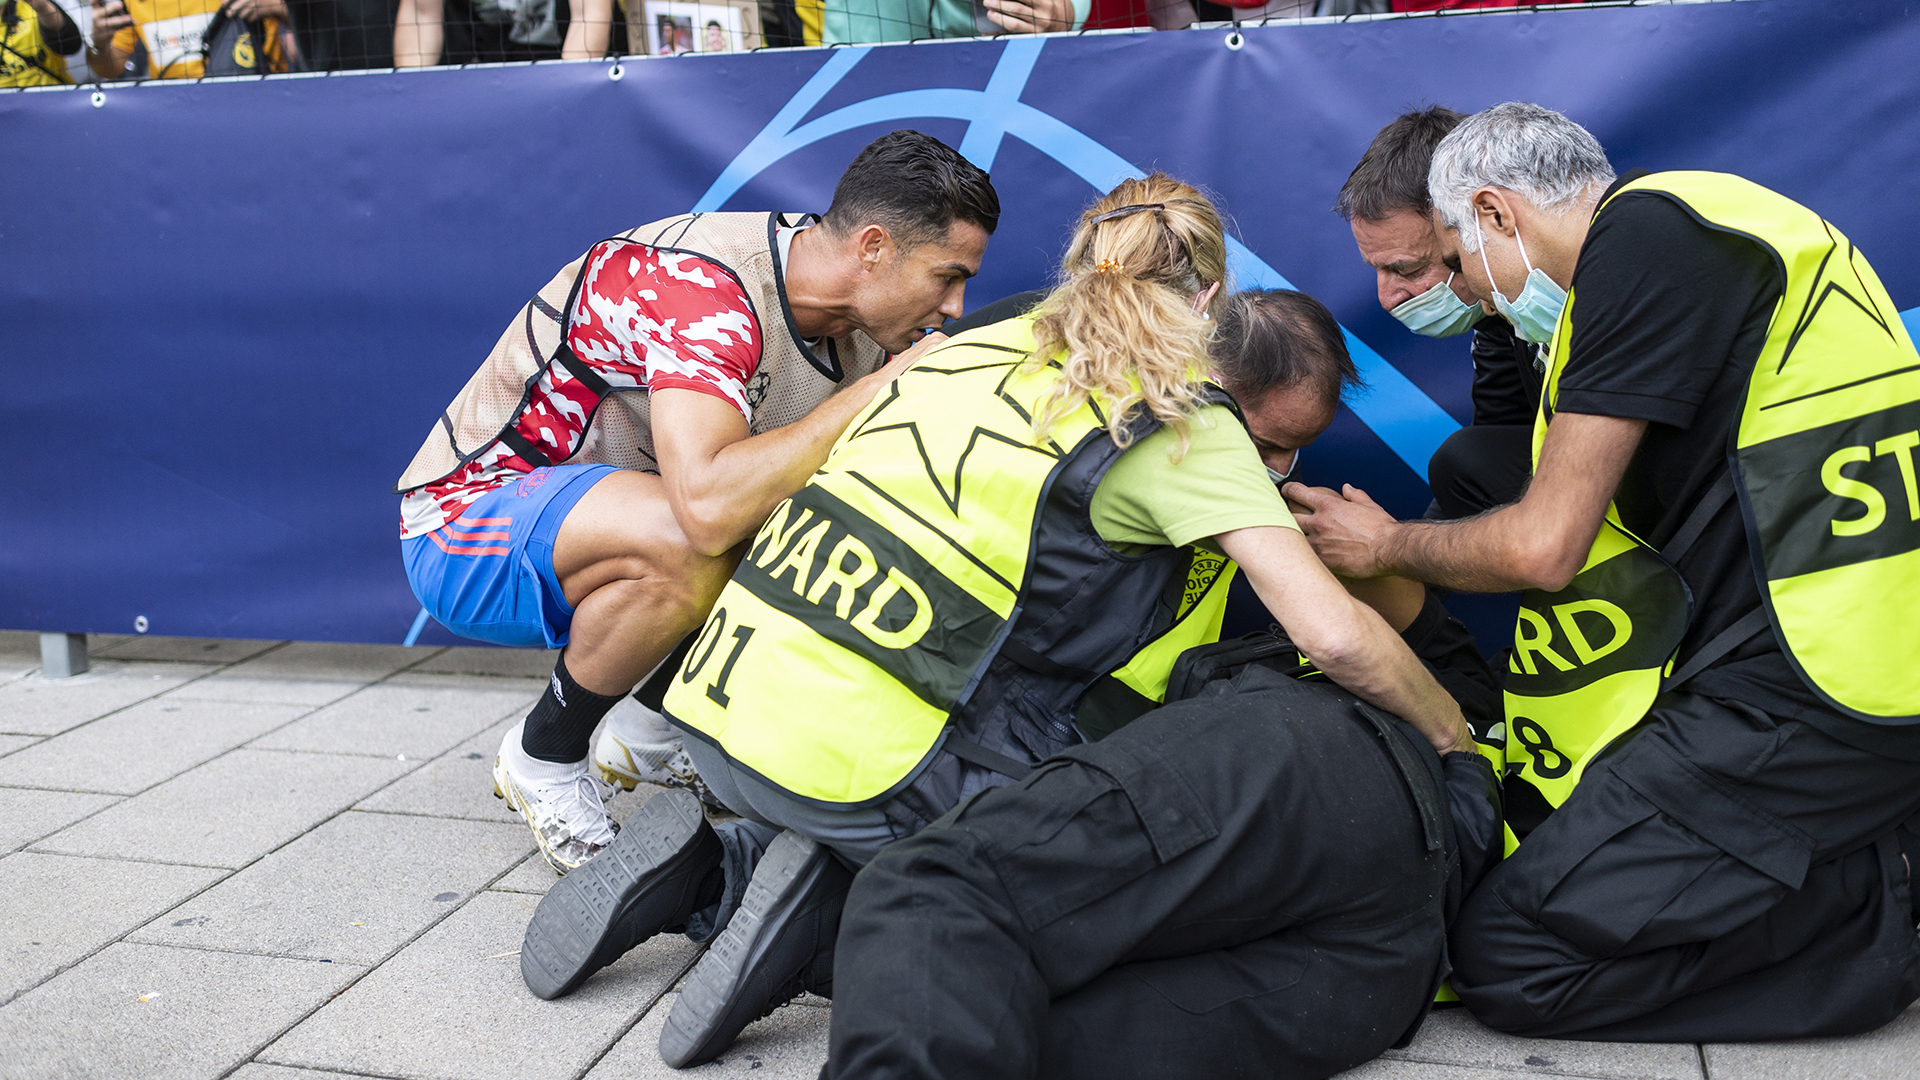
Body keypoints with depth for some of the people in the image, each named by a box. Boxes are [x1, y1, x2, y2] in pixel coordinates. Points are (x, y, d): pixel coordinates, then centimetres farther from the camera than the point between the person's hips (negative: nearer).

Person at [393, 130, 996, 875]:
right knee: (689, 545, -36)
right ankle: (544, 759, -9)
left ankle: (653, 726, 9)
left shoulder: (857, 326, -4)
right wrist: (882, 386, -37)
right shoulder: (700, 286, -31)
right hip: (466, 512, -8)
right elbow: (708, 506, -46)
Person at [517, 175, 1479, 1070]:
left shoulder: (982, 343, 16)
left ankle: (710, 876, 9)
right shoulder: (1179, 421, -2)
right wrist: (1451, 735, 11)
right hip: (853, 766, -7)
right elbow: (1334, 634, -7)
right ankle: (823, 921, -4)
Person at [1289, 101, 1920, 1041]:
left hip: (1814, 686, -10)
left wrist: (1386, 546, 8)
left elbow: (1542, 548, -11)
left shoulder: (1644, 234, -10)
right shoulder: (1694, 231, 20)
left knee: (1508, 953, -11)